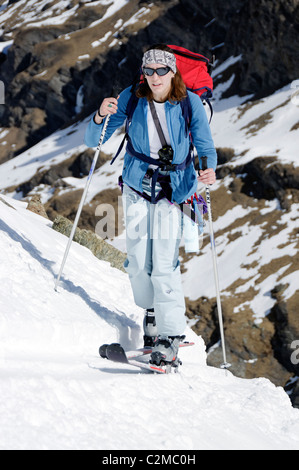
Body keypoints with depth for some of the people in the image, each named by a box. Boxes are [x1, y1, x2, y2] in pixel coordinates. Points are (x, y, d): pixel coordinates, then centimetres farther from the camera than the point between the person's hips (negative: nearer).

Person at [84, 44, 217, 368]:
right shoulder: (131, 99, -5)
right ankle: (151, 311, 32)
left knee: (164, 265, -14)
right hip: (137, 187, 3)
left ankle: (170, 340, -11)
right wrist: (100, 117, -24)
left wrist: (209, 169, -26)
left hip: (173, 191, -3)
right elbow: (93, 141, -3)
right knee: (137, 262, 2)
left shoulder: (190, 103, -8)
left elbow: (205, 146, -4)